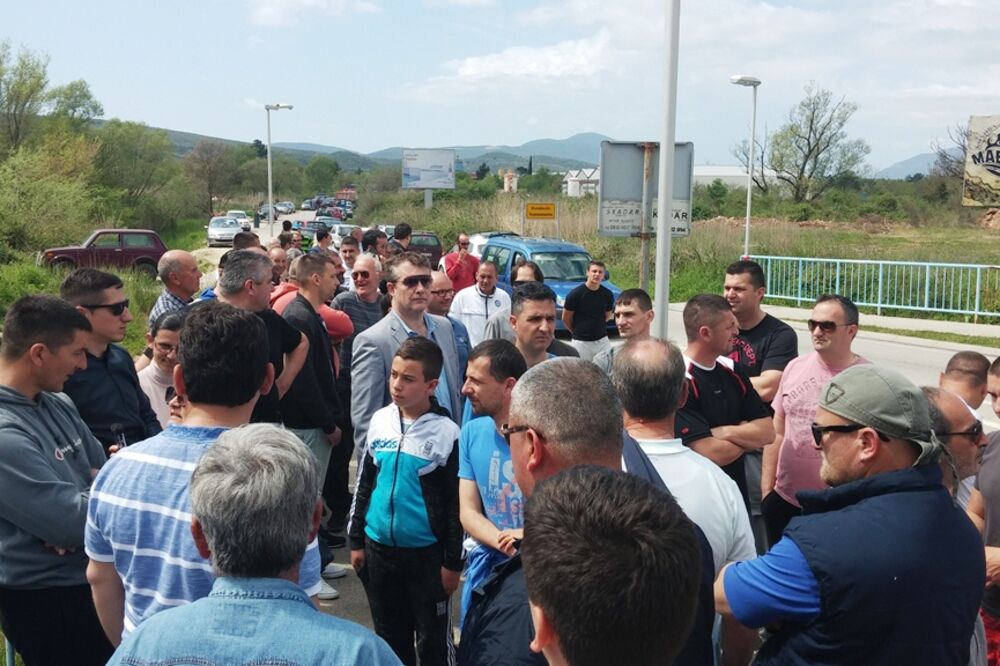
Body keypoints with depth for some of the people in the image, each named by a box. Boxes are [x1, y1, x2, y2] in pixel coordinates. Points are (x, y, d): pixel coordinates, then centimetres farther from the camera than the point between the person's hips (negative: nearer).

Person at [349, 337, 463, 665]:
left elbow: (456, 504, -9)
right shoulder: (379, 421, 1)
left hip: (426, 553, -5)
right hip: (378, 548, 5)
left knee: (434, 640, 7)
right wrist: (356, 540, 11)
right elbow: (364, 484, 10)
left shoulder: (446, 433, -13)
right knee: (390, 637, 18)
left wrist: (453, 561, -7)